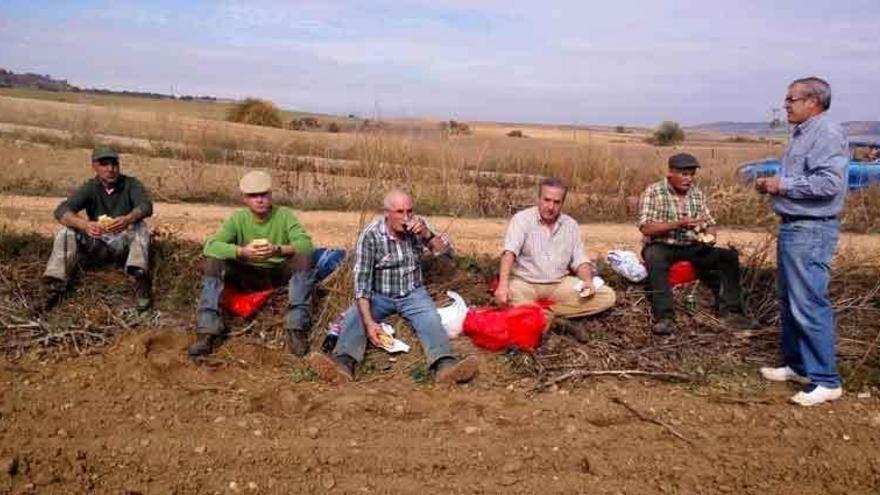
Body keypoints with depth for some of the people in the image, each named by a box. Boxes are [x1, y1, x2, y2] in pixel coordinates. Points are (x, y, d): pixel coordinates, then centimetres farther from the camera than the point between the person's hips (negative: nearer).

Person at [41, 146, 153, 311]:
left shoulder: (131, 184, -6)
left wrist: (129, 219, -51)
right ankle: (55, 286, -30)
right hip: (96, 246, 2)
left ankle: (140, 278, -52)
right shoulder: (90, 188, -3)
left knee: (140, 226, -30)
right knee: (67, 230, -20)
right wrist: (85, 225, -41)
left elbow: (146, 205, -26)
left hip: (124, 244, -2)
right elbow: (61, 211, -17)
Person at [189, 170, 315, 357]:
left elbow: (305, 244, -22)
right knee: (213, 262, -22)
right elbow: (210, 246, -19)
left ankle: (296, 329, -29)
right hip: (247, 275, 1)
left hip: (278, 274, -1)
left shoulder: (284, 215, -8)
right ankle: (208, 331, -23)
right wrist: (242, 252, -37)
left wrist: (278, 250, -41)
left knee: (303, 258, -29)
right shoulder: (238, 218, -6)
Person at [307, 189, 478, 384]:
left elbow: (447, 252, -3)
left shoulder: (418, 225, -4)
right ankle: (343, 362, -52)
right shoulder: (371, 235, -15)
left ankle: (444, 365, -52)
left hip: (413, 294, 1)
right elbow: (362, 280, -18)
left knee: (431, 321, -30)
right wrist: (369, 322, -30)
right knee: (354, 317, -29)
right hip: (379, 295, -1)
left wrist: (427, 234, -23)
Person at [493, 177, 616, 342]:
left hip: (560, 284, 5)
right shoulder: (522, 219, -8)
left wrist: (588, 281, -16)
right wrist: (503, 284, -39)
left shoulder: (571, 225, 7)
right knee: (507, 301, -37)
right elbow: (510, 252, -22)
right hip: (525, 282, -5)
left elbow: (579, 260, 6)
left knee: (607, 296, -14)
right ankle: (556, 320, -26)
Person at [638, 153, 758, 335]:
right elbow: (646, 228, -17)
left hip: (692, 247, 5)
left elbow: (709, 223, 14)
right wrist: (678, 223, -26)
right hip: (661, 246, -5)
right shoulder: (653, 192, -7)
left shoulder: (697, 193, 9)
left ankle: (731, 312, -12)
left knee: (729, 256, -13)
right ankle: (664, 317, -39)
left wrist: (709, 236, -10)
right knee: (655, 259, -38)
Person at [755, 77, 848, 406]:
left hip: (811, 232, -11)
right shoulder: (802, 134, 16)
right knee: (789, 301, 16)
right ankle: (796, 364, 28)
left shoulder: (827, 134, -14)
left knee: (808, 305, -9)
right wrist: (771, 185, 8)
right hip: (792, 228, 11)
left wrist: (782, 186, -16)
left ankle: (825, 380, 0)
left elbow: (829, 182, -25)